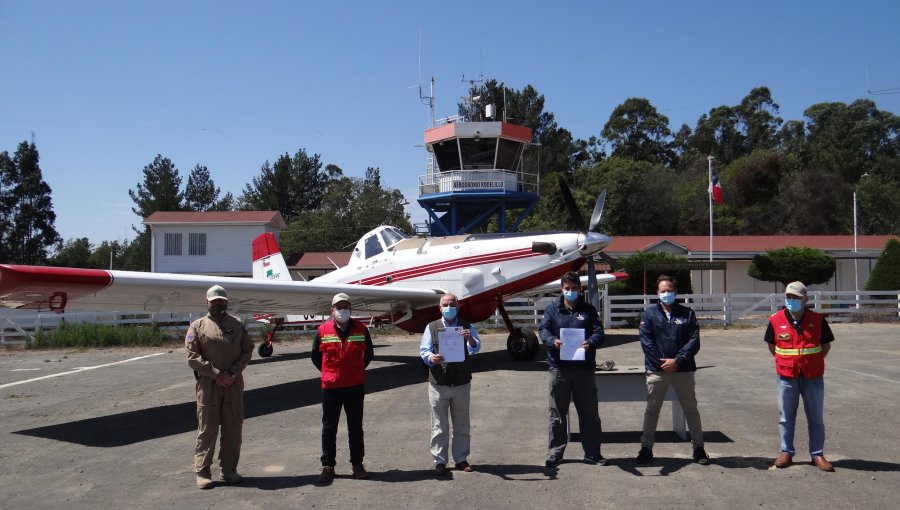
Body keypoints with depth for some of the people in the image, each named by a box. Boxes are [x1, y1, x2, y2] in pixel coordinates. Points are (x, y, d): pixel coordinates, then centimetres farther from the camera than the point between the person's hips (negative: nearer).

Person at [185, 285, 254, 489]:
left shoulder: (237, 324, 9)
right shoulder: (197, 326, 2)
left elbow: (247, 351, 6)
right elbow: (192, 357, -5)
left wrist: (232, 373, -8)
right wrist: (217, 374, -12)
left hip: (234, 384, 2)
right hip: (208, 385, -2)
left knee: (233, 428, 7)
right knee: (207, 428, 2)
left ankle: (229, 469, 19)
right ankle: (202, 472, 11)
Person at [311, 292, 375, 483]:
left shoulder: (361, 329, 0)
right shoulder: (323, 331, -2)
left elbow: (369, 354, 14)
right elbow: (315, 356, 11)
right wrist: (330, 373, 10)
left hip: (355, 386, 1)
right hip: (330, 387, -1)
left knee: (356, 427, 10)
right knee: (329, 428, 6)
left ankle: (357, 464, 21)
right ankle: (328, 466, 15)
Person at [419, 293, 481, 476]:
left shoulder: (466, 327, 6)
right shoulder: (432, 327, 4)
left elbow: (475, 349, -6)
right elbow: (424, 350, 0)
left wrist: (470, 339, -29)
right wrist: (431, 358, -23)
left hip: (461, 383, 1)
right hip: (438, 383, -1)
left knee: (461, 424, 10)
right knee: (439, 425, 4)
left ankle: (461, 459, 21)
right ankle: (440, 461, 12)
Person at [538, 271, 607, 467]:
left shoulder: (589, 310, 10)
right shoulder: (552, 310, 8)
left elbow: (599, 332, 0)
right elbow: (543, 329, -3)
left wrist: (590, 342, -23)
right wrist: (552, 340, -26)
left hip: (584, 368, 1)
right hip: (559, 368, -1)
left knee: (589, 412, 7)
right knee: (558, 413, 6)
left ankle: (592, 453, 18)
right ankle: (555, 453, 15)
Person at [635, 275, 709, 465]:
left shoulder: (687, 313, 5)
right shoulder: (650, 314, 4)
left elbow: (694, 341, -3)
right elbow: (646, 341, -4)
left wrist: (677, 360, -14)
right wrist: (662, 362, -12)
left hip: (683, 369, 1)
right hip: (657, 370, 0)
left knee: (691, 409, 9)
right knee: (652, 409, 5)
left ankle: (698, 448, 21)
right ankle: (646, 448, 14)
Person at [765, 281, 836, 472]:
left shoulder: (817, 319, -5)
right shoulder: (776, 320, -4)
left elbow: (826, 344, 7)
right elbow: (771, 344, 10)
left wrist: (815, 361, 2)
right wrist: (783, 361, 5)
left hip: (813, 377, 0)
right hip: (787, 377, 0)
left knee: (816, 418, 8)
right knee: (786, 418, 9)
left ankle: (817, 454, 18)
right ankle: (786, 452, 19)